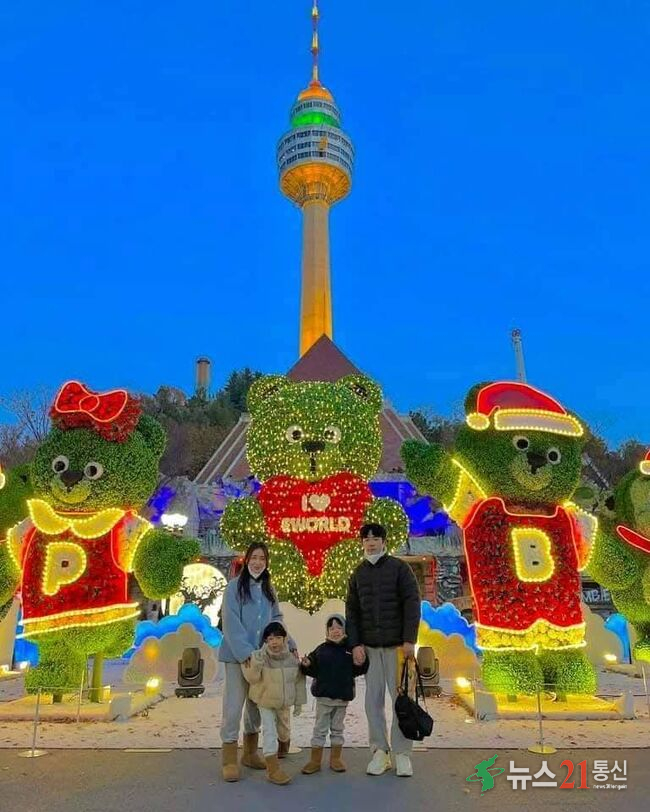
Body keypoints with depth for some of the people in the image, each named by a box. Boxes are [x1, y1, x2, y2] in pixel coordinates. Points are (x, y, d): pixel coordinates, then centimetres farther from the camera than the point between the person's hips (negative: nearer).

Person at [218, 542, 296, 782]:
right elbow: (231, 623, -13)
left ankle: (250, 753, 29)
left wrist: (290, 644, 0)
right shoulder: (235, 586, -7)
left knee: (256, 704, 14)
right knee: (234, 705, -4)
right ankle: (229, 760, 9)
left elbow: (277, 619, 12)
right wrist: (246, 652, -20)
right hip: (238, 656, -5)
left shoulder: (268, 589, 11)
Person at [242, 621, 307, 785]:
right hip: (265, 701, -3)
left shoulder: (291, 658, -12)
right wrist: (255, 664, -42)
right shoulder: (260, 657, -20)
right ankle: (273, 768, -5)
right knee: (269, 730, -11)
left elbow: (299, 681, -2)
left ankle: (284, 742, 54)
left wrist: (299, 702, 1)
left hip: (284, 702, 3)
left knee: (284, 730, 20)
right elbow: (252, 678, -25)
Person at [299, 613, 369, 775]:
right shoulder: (321, 649, -2)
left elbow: (357, 670, 0)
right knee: (320, 729, 7)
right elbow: (314, 671, -1)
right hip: (323, 696, -1)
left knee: (337, 729, 14)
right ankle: (315, 760, 17)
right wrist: (306, 665, -20)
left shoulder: (350, 649, -2)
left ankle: (335, 759, 27)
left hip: (343, 696, 1)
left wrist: (362, 662, -20)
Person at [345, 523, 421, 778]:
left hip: (397, 645, -3)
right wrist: (355, 644, -1)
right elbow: (352, 611, 9)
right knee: (373, 700, 4)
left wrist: (409, 640, -13)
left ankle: (402, 753, 14)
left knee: (401, 699, 2)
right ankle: (380, 751, 16)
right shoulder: (358, 573, 9)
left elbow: (412, 604, -7)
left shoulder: (399, 568, -2)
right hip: (369, 647, 3)